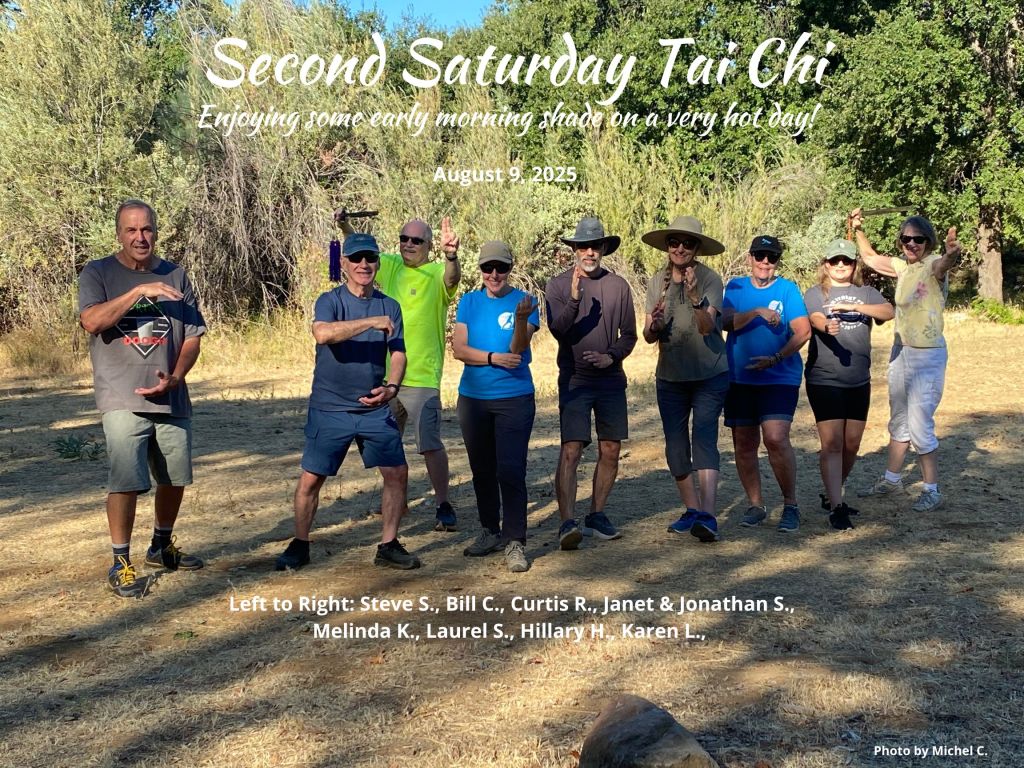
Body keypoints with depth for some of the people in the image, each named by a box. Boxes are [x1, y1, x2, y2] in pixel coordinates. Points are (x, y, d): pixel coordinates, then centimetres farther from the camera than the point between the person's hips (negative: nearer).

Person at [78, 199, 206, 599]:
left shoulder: (175, 276, 8)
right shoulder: (97, 273, 0)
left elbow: (192, 336, 7)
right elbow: (91, 321, -17)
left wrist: (174, 377, -8)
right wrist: (139, 290, -23)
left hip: (171, 399, 4)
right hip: (123, 399, -4)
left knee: (175, 477, 13)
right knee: (126, 481, -11)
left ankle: (161, 547, 33)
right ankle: (120, 563, 2)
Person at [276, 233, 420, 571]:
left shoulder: (389, 306, 6)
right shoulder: (330, 301, -7)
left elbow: (398, 353, 2)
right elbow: (322, 333, -28)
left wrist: (391, 387, -17)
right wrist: (371, 322, -28)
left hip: (375, 409, 4)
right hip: (330, 408, -3)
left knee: (397, 473, 1)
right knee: (311, 478, 1)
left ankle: (388, 546, 14)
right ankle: (299, 546, 19)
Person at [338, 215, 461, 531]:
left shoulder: (436, 273, -8)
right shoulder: (390, 266, 8)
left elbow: (451, 279, -29)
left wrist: (451, 255, -51)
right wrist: (345, 226, -15)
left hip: (422, 377, -6)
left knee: (430, 444, -9)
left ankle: (444, 506, 1)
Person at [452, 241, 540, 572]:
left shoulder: (524, 301, -3)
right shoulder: (469, 302, 5)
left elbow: (517, 349, -14)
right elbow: (459, 349, -3)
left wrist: (521, 320, -33)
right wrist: (494, 358, -17)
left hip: (514, 398, -4)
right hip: (473, 398, 4)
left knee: (510, 471, -9)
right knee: (482, 470, 13)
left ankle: (515, 542, -4)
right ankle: (490, 532, 27)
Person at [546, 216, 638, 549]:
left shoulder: (618, 285, 5)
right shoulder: (559, 284, -2)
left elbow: (629, 335, 10)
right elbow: (557, 330, -13)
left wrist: (611, 356, -8)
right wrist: (574, 299, -28)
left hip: (611, 379, 4)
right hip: (574, 380, -3)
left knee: (610, 452, 6)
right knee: (570, 451, -13)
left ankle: (597, 515, 20)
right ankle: (568, 523, -15)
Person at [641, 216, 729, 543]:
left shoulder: (709, 279, -9)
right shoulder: (657, 282, 4)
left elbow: (708, 326, -21)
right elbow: (649, 337, 2)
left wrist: (694, 296, -37)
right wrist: (653, 325, -21)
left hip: (709, 375, -5)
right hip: (670, 377, 5)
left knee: (704, 438, -17)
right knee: (675, 445, 7)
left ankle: (708, 516, -23)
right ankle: (691, 509, 21)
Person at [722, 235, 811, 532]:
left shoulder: (787, 289, 1)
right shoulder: (735, 287, 8)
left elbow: (803, 331, -7)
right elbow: (727, 321, -7)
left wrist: (775, 358, -17)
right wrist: (758, 312, -21)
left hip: (780, 377, -3)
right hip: (739, 377, 3)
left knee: (776, 438, -17)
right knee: (743, 443, 7)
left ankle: (790, 505, -2)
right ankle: (755, 505, 22)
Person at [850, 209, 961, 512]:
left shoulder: (933, 265, -16)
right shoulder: (902, 267, 6)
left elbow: (944, 264, -42)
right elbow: (870, 257, 24)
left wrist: (951, 254, -64)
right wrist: (858, 229, 14)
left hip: (928, 355, -8)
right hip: (901, 351, 8)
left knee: (920, 426, -6)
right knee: (898, 421, 20)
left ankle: (932, 490, 7)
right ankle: (891, 479, 35)